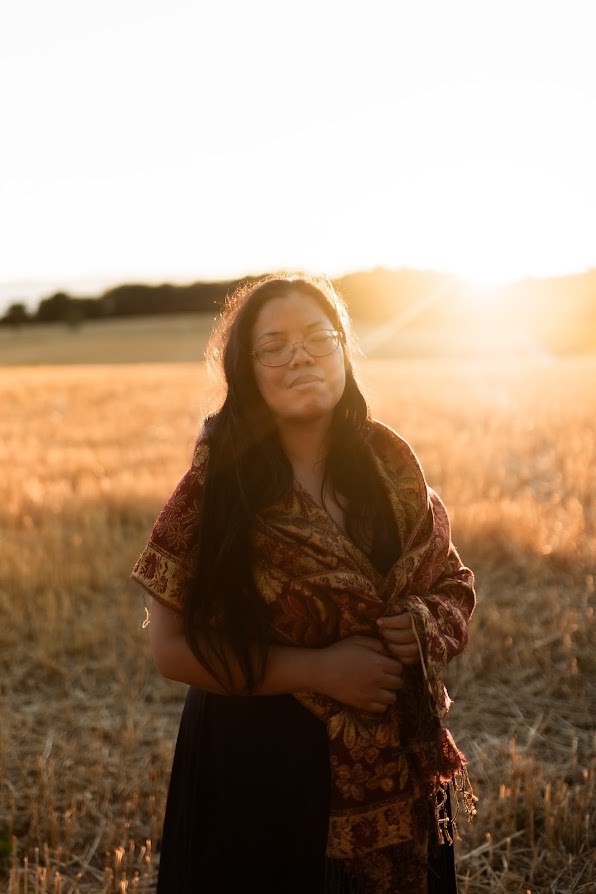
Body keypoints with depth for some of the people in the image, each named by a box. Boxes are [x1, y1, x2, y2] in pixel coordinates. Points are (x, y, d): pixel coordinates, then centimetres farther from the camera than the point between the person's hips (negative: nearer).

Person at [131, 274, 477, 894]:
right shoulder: (218, 487, -14)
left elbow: (453, 580, 8)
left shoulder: (388, 461, -3)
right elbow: (173, 648, -13)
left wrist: (429, 621, -14)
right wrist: (318, 668, -20)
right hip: (258, 771, -4)